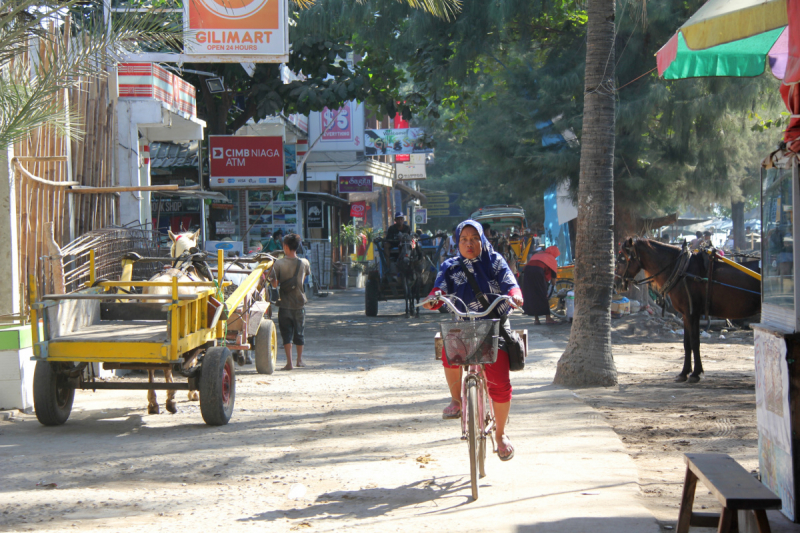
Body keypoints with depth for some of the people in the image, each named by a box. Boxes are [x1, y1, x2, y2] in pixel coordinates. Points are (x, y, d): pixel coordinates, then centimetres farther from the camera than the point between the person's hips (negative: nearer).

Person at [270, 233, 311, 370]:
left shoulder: (279, 264, -12)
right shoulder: (304, 263, -4)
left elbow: (274, 284, -10)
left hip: (285, 304, -2)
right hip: (299, 303, 2)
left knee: (286, 333, 1)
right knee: (299, 332, 15)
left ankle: (289, 362, -6)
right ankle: (300, 359, 26)